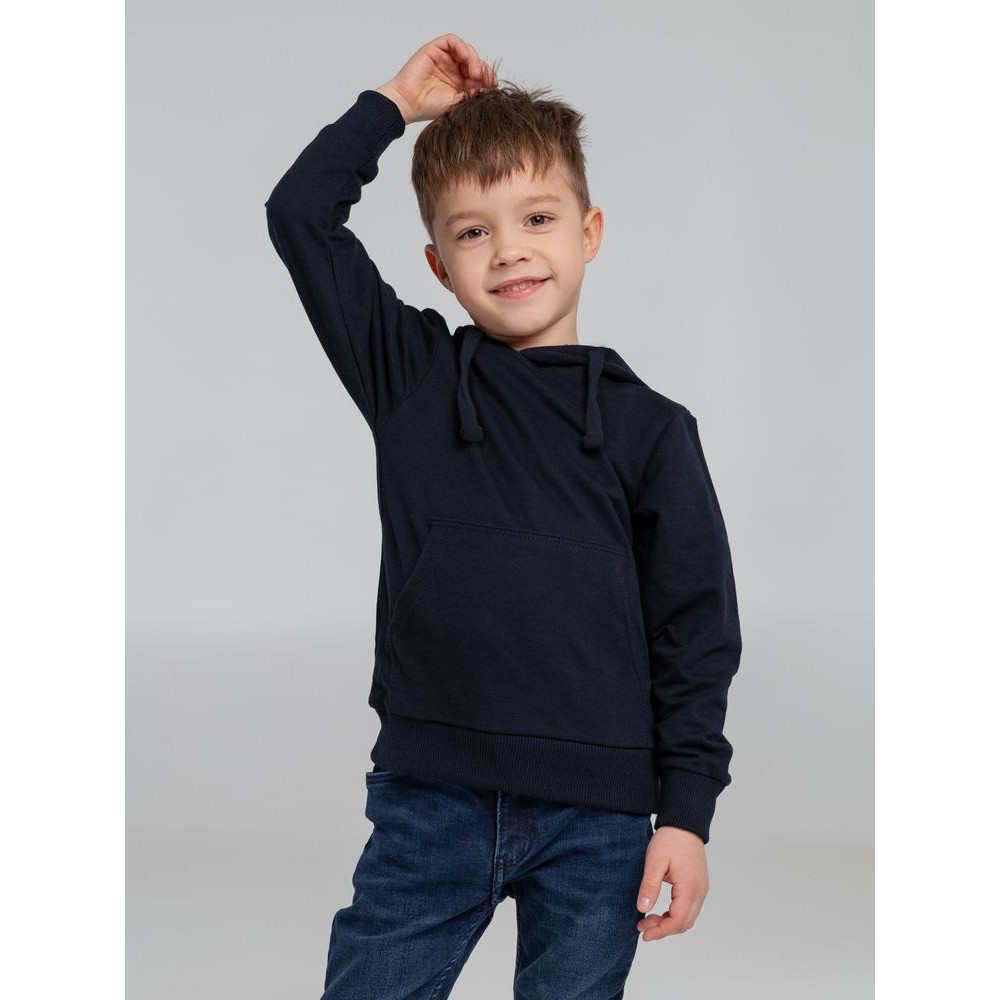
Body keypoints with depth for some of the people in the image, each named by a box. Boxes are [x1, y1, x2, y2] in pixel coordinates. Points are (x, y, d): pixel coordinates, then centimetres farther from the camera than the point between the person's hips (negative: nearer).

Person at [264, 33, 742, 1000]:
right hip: (428, 801, 1)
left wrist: (687, 811, -1)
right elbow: (300, 215, 7)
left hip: (596, 818, -1)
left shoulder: (649, 427, 3)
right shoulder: (409, 378, 8)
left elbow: (697, 630, 3)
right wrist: (395, 104, 10)